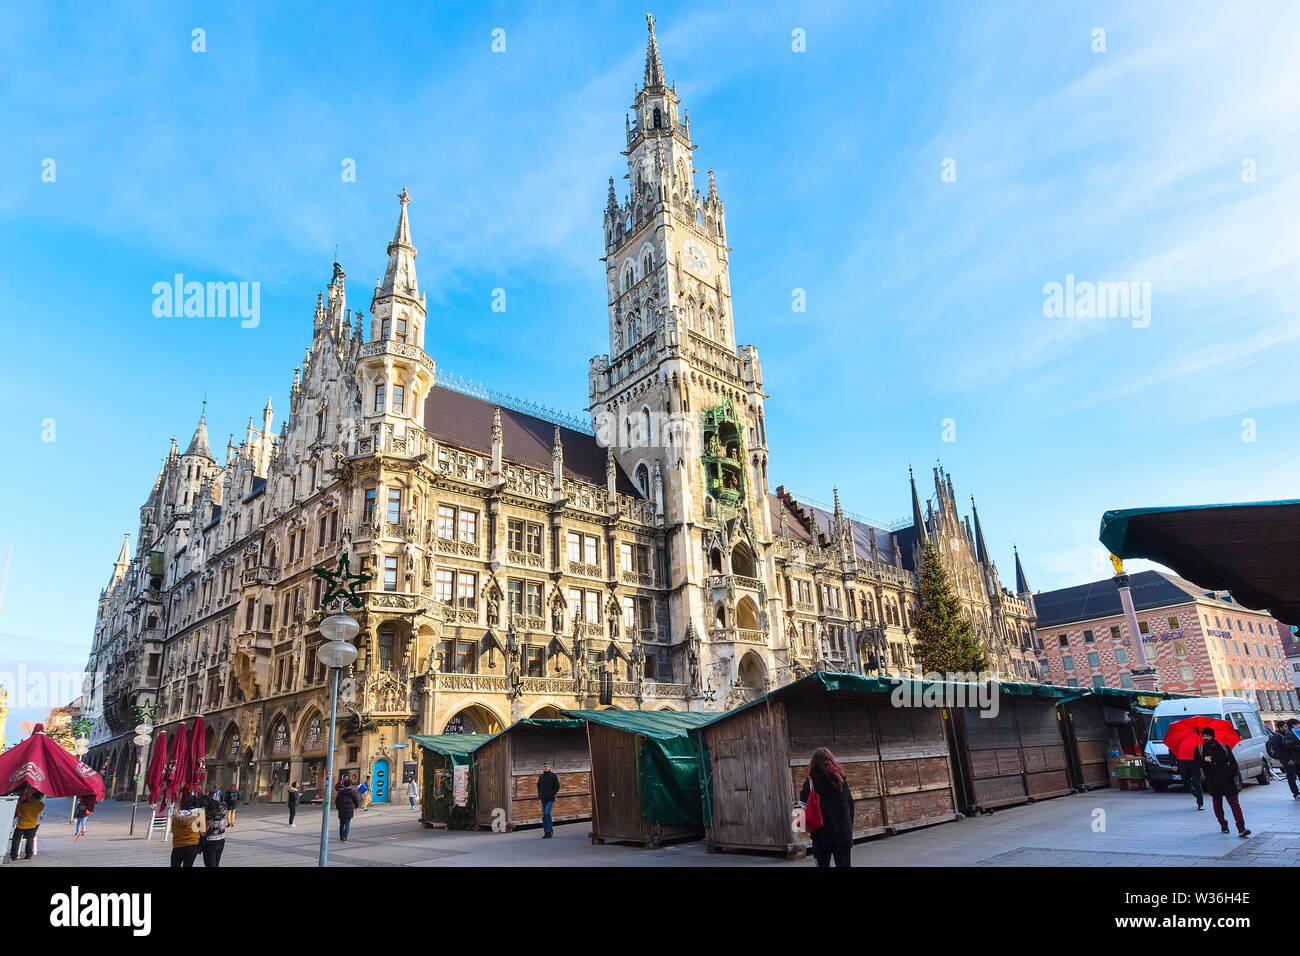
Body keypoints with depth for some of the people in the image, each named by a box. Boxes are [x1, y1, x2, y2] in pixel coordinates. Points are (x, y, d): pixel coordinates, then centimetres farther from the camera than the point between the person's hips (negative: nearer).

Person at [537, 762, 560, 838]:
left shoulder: (553, 775, -1)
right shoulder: (541, 776, 11)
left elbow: (557, 786, -1)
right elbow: (538, 786, 21)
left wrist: (552, 794, -11)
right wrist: (539, 795, 6)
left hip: (551, 798, -5)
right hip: (543, 799, 5)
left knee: (547, 813, -18)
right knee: (544, 815, 4)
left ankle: (551, 830, -8)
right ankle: (546, 832, 12)